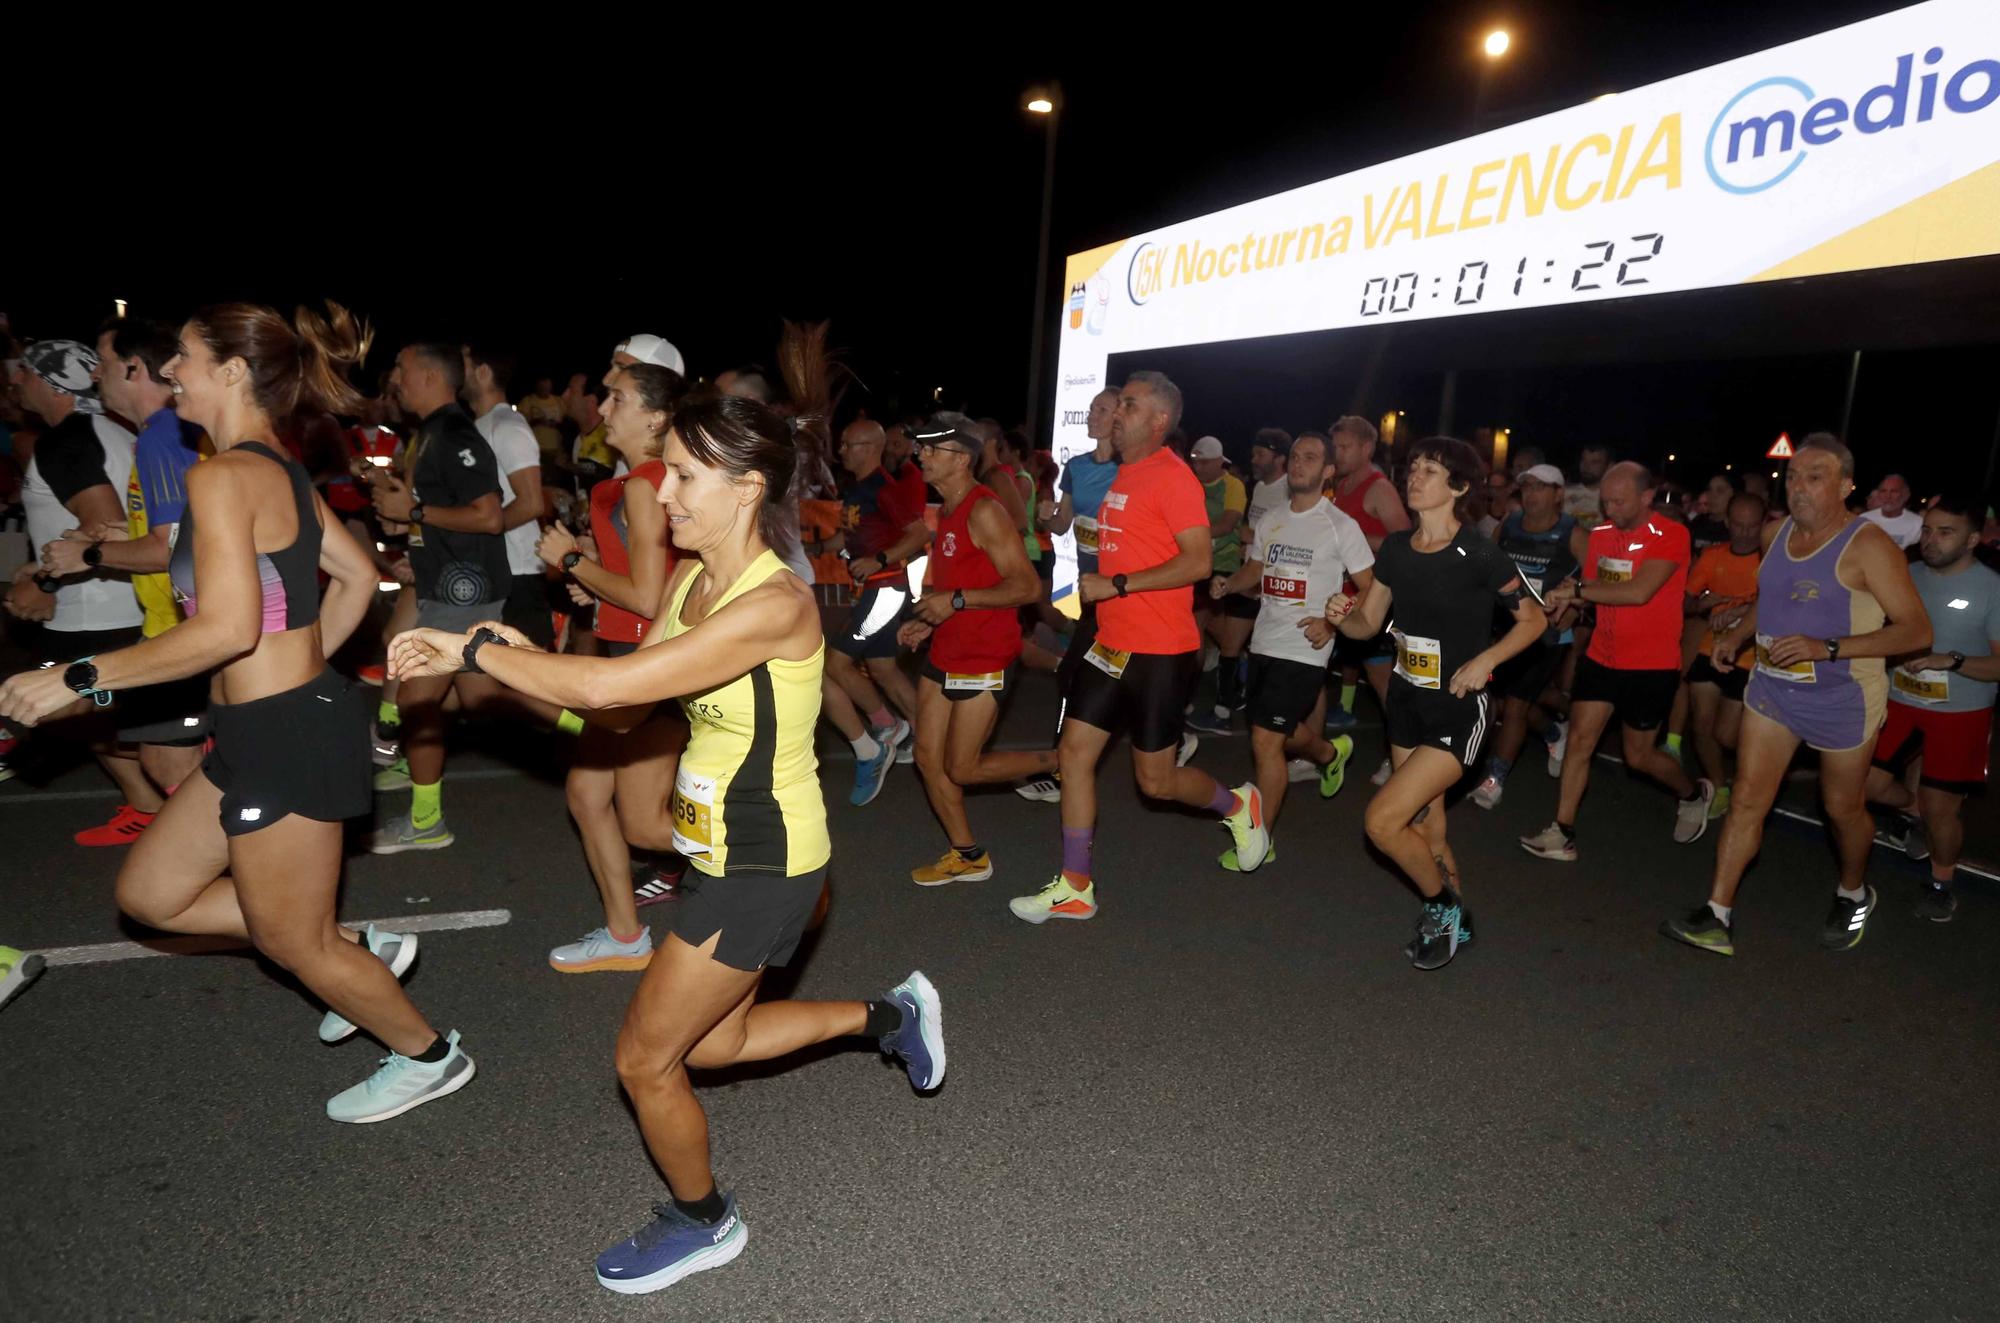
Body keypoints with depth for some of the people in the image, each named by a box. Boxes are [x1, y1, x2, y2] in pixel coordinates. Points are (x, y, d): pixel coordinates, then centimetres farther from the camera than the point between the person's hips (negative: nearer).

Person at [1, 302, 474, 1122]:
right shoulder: (282, 473, 10)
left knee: (294, 942, 9)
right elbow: (356, 577, 17)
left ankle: (429, 1058, 28)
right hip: (262, 729, 9)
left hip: (284, 738, -9)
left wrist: (77, 678, -17)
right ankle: (356, 952, 26)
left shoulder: (223, 476, -18)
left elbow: (227, 629, -25)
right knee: (149, 893, 21)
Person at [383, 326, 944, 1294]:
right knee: (710, 1041, 24)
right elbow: (618, 705, 2)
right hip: (725, 851, 9)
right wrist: (504, 653, -12)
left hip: (766, 866, -9)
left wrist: (477, 649, -18)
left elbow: (605, 685, -32)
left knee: (645, 1059, 7)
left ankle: (701, 1222, 35)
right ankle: (887, 1014, 39)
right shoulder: (690, 578, 1)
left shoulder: (775, 603, -28)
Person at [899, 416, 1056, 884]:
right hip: (945, 653, 9)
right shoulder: (947, 512, 13)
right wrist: (927, 622, 12)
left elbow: (1027, 586, -22)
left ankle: (1056, 762, 18)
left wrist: (955, 601, -24)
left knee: (961, 769, -3)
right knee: (928, 758, 10)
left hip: (984, 660, -9)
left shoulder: (984, 512, -17)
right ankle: (967, 856, 25)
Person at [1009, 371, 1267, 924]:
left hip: (1160, 652, -8)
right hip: (1113, 644, 8)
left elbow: (1197, 561, -21)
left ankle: (1238, 805, 32)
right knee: (1074, 751, 4)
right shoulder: (1124, 474, 13)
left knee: (1155, 780, 2)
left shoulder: (1173, 477, -13)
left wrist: (1115, 584, -22)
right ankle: (1074, 887, 14)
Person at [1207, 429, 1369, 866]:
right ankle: (1331, 752, 55)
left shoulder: (1341, 526, -8)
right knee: (1283, 734, 20)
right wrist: (1227, 584, 0)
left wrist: (1333, 622, -20)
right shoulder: (1269, 520, 9)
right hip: (1264, 644, 7)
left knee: (1265, 740, -10)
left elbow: (1370, 590, -5)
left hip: (1303, 651, -6)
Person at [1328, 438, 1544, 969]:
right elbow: (1368, 622, 8)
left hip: (1458, 711, -6)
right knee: (1425, 830, 15)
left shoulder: (1478, 555, -16)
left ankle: (1443, 909, 13)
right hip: (1407, 701, 6)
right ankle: (1455, 923, 38)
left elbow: (1533, 620, -6)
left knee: (1382, 818, -14)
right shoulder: (1396, 548, 1)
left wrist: (1484, 660, -20)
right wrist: (1341, 616, -14)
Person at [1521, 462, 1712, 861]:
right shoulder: (1600, 533, 3)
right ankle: (1562, 834, 2)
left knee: (1638, 754, 8)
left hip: (1651, 665, -5)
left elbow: (1638, 592, -28)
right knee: (1580, 738, -2)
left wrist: (1576, 589, -25)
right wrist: (1569, 597, -6)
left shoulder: (1671, 536, -15)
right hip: (1602, 656, 5)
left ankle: (1694, 794, 38)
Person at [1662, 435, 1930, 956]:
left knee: (1842, 808, 14)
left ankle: (1852, 894, 43)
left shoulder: (1867, 546, -17)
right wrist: (1736, 634, 9)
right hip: (1772, 686, 5)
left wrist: (1827, 648, -29)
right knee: (1747, 799, 1)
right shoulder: (1776, 535, 3)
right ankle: (1717, 917, 3)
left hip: (1842, 697, -5)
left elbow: (1917, 630, -20)